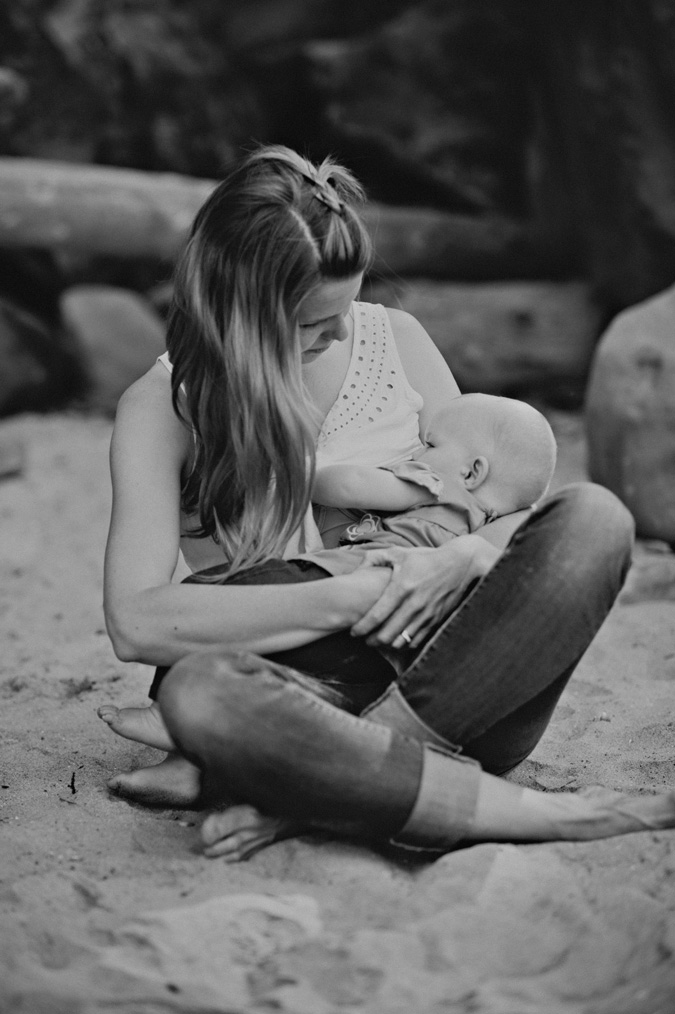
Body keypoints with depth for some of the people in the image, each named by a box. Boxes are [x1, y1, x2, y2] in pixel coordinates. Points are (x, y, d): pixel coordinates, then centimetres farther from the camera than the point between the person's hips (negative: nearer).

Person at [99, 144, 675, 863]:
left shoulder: (394, 340, 8)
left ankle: (299, 787, -28)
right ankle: (541, 816, -31)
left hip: (448, 689, 3)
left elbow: (506, 509, 9)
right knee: (197, 690, -36)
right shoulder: (162, 408, 0)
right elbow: (135, 623, -12)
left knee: (593, 517, -22)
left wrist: (464, 558, -16)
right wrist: (348, 599, -19)